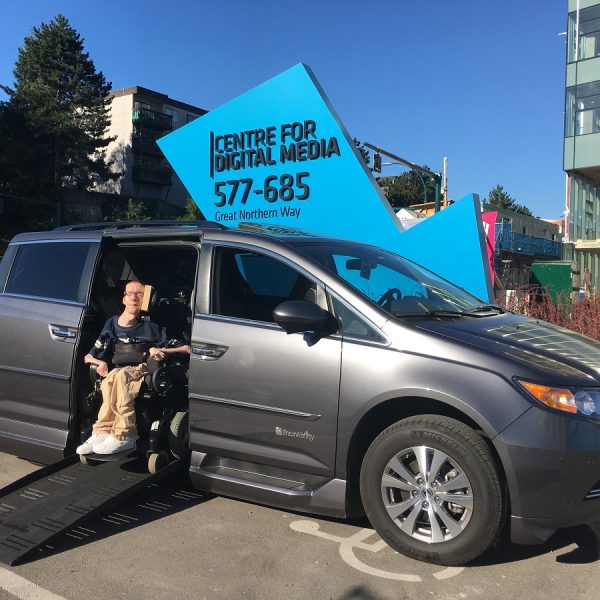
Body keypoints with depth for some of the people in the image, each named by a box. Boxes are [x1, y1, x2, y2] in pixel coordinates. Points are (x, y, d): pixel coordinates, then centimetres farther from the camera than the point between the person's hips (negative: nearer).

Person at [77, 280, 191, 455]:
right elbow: (88, 357, 19)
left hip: (143, 372, -2)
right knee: (110, 381, -34)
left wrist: (159, 351, -9)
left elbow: (186, 348, 4)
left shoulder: (151, 328, 9)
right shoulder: (112, 324, 17)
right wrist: (100, 362, -3)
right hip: (121, 373, 3)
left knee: (116, 377, -35)